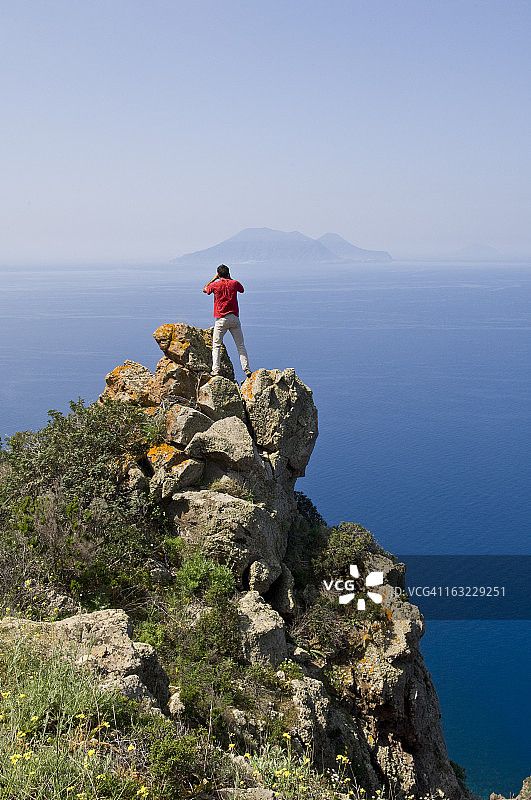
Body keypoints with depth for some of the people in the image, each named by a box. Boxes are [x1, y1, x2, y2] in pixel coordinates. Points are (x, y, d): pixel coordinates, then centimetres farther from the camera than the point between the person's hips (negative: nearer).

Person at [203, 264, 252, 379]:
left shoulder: (215, 285, -3)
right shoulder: (234, 283, 1)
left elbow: (205, 290, 19)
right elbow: (242, 290, 25)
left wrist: (214, 278, 20)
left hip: (221, 319, -2)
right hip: (234, 318, 2)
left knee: (216, 346, 5)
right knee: (240, 345, 6)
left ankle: (215, 370, -6)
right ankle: (246, 369, -1)